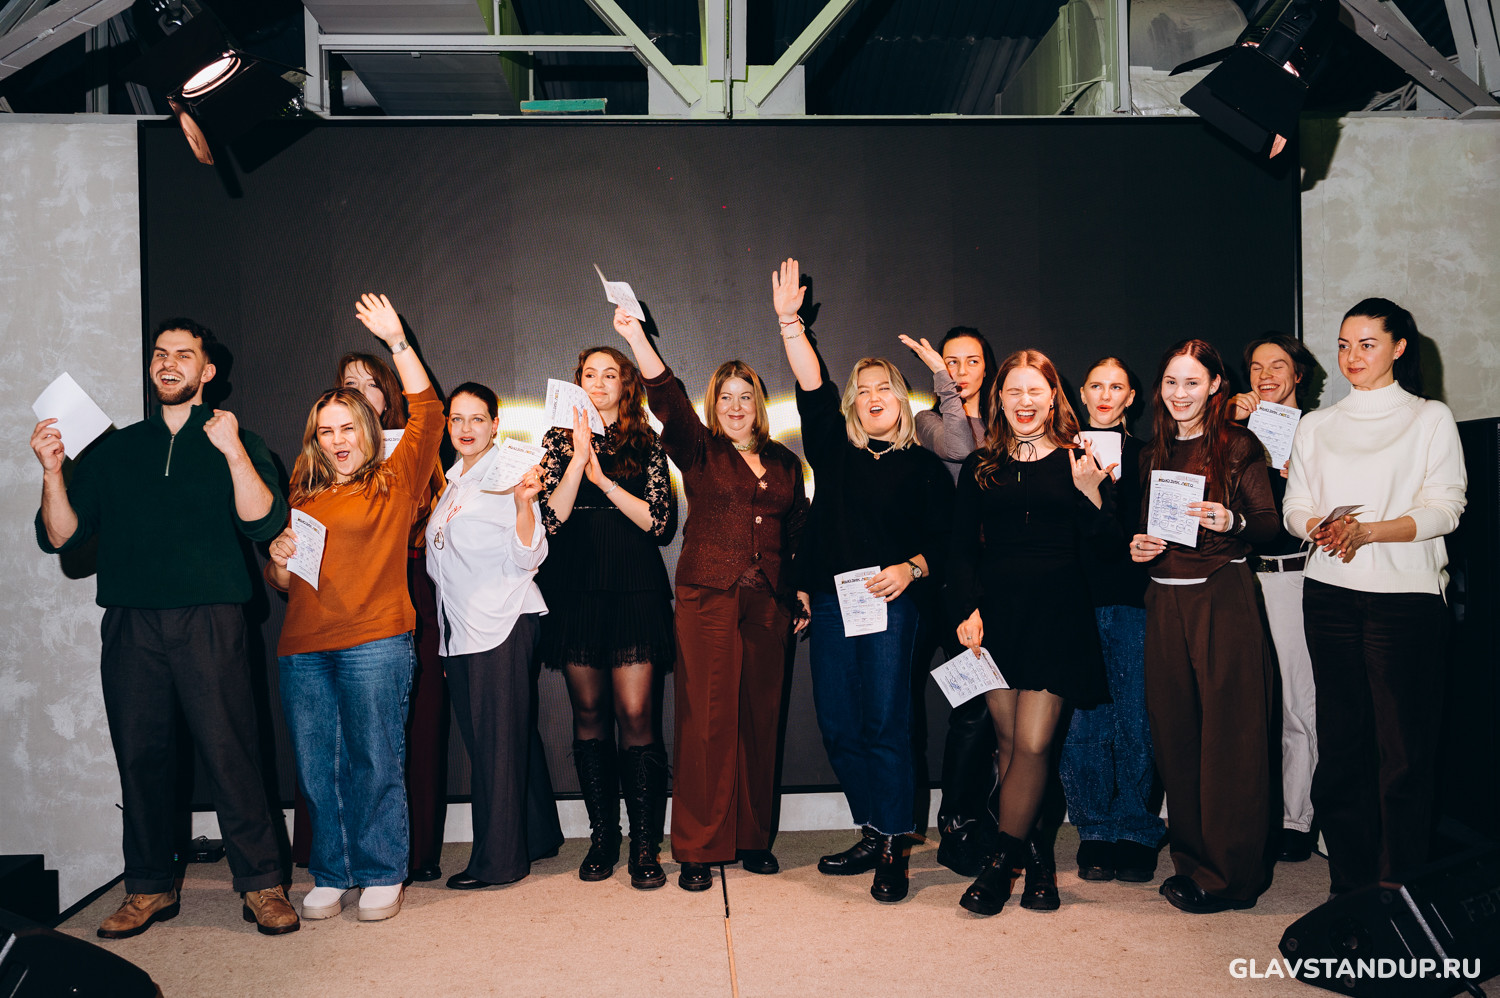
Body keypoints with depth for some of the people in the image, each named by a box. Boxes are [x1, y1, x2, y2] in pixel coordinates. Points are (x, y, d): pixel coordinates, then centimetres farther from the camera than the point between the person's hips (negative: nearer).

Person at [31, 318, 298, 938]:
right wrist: (52, 471, -6)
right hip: (131, 625, 3)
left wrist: (233, 451, -16)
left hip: (209, 623, -3)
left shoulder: (235, 442, 9)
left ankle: (262, 885, 3)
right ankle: (150, 888, 20)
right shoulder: (115, 450, 17)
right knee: (140, 755, 6)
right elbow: (61, 537, 10)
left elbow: (264, 524, -6)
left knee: (229, 752, -6)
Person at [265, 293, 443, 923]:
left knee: (375, 764, -1)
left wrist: (396, 341, 0)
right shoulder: (303, 498, 18)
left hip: (375, 642, -4)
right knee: (316, 769, 5)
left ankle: (381, 875, 11)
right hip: (304, 648, 4)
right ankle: (331, 875, 18)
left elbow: (427, 413, -1)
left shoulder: (394, 482, 8)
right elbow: (281, 585, 24)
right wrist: (279, 559, 1)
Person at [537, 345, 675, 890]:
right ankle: (602, 836, 18)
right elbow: (551, 518, -2)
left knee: (636, 713, -8)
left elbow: (659, 521, -3)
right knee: (589, 713, 7)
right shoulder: (559, 440, 10)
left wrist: (603, 478, -11)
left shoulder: (647, 443, 7)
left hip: (635, 590, -2)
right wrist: (579, 457, -10)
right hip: (576, 591, 2)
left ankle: (645, 845, 0)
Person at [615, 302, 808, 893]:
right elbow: (666, 398, -10)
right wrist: (636, 337, -21)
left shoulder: (784, 464, 15)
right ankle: (698, 849, 5)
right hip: (707, 600, -3)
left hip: (768, 605, 3)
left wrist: (802, 595, 13)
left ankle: (753, 838, 20)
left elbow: (799, 533, 19)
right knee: (706, 721, -4)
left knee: (759, 720, 7)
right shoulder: (699, 451, 5)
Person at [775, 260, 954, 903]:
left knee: (884, 724, -7)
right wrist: (789, 320, 1)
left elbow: (942, 538, 3)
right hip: (830, 601, 4)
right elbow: (812, 386, 6)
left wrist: (911, 568, -16)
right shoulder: (834, 450, 13)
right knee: (837, 725, 6)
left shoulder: (924, 465, 6)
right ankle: (873, 834, 19)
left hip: (891, 603, -4)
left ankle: (894, 851, 2)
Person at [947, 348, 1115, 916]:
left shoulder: (1079, 461, 6)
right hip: (996, 612, 2)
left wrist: (1091, 493, -13)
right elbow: (962, 550, 9)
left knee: (1033, 743, -7)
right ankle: (1031, 858, 17)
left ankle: (1003, 859, 6)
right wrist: (969, 609, -5)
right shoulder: (980, 468, 11)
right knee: (1009, 742, 3)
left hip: (1057, 613, -2)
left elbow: (1103, 543, 4)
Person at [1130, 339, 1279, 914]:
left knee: (1228, 735, -2)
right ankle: (1192, 859, 19)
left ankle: (1228, 874, 7)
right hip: (1164, 601, 5)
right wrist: (1137, 548, 1)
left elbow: (1269, 525, -5)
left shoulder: (1238, 447, -1)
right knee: (1175, 732, 6)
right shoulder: (1152, 455, 15)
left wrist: (1231, 521, -24)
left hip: (1223, 597, -5)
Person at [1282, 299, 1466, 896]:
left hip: (1406, 596, -2)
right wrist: (1319, 527, -12)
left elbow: (1443, 507, -3)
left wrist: (1366, 531, -18)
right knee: (1341, 739, 2)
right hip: (1331, 595, 3)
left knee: (1404, 746, -3)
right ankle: (1349, 881, 10)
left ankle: (1398, 888, 5)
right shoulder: (1316, 426, 16)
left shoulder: (1431, 419, 7)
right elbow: (1295, 508, 11)